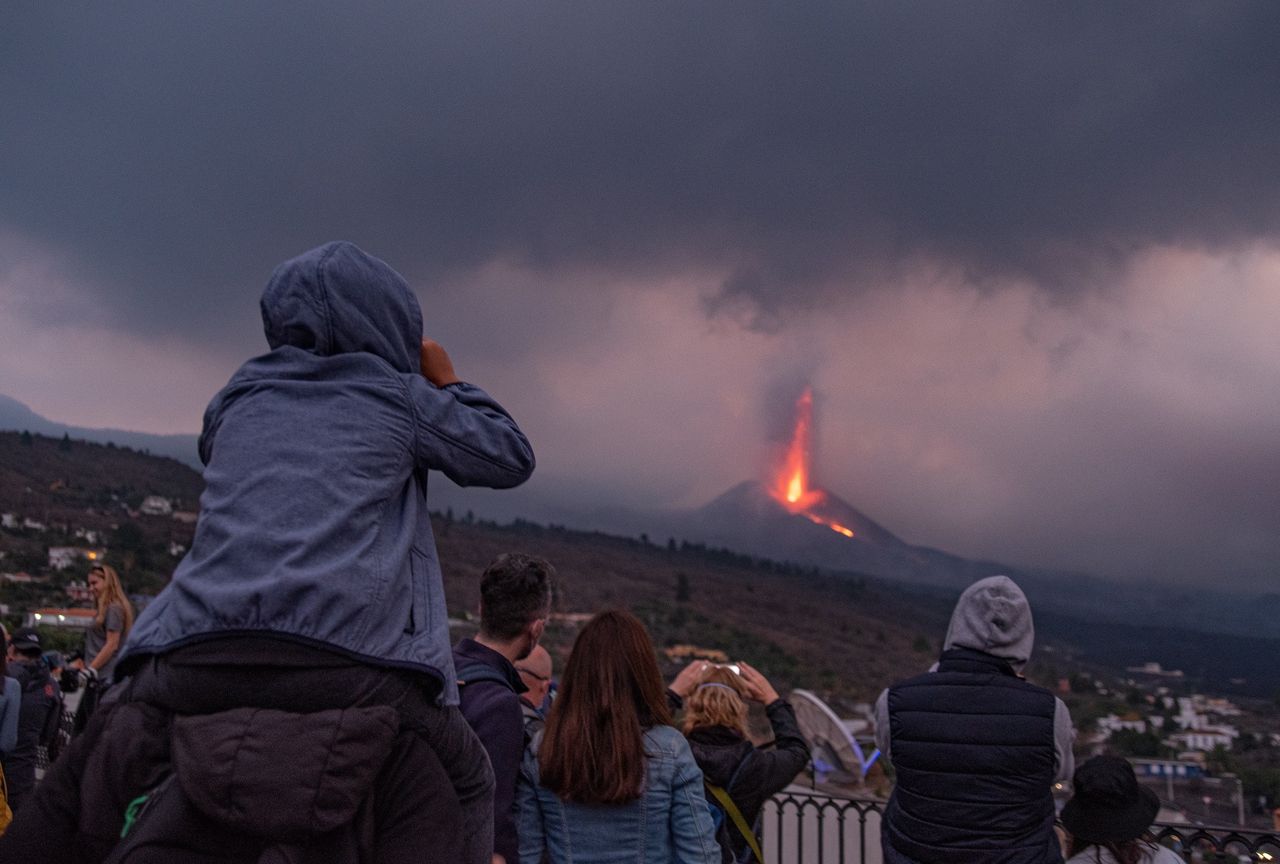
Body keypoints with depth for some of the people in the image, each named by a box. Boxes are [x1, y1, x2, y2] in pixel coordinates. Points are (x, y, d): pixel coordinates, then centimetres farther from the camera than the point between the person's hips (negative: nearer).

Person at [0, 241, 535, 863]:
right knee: (468, 785, 19)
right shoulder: (400, 397, 13)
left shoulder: (241, 396, 22)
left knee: (74, 795, 22)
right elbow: (511, 458, 23)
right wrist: (448, 383, 34)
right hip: (349, 666, -2)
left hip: (196, 655, 3)